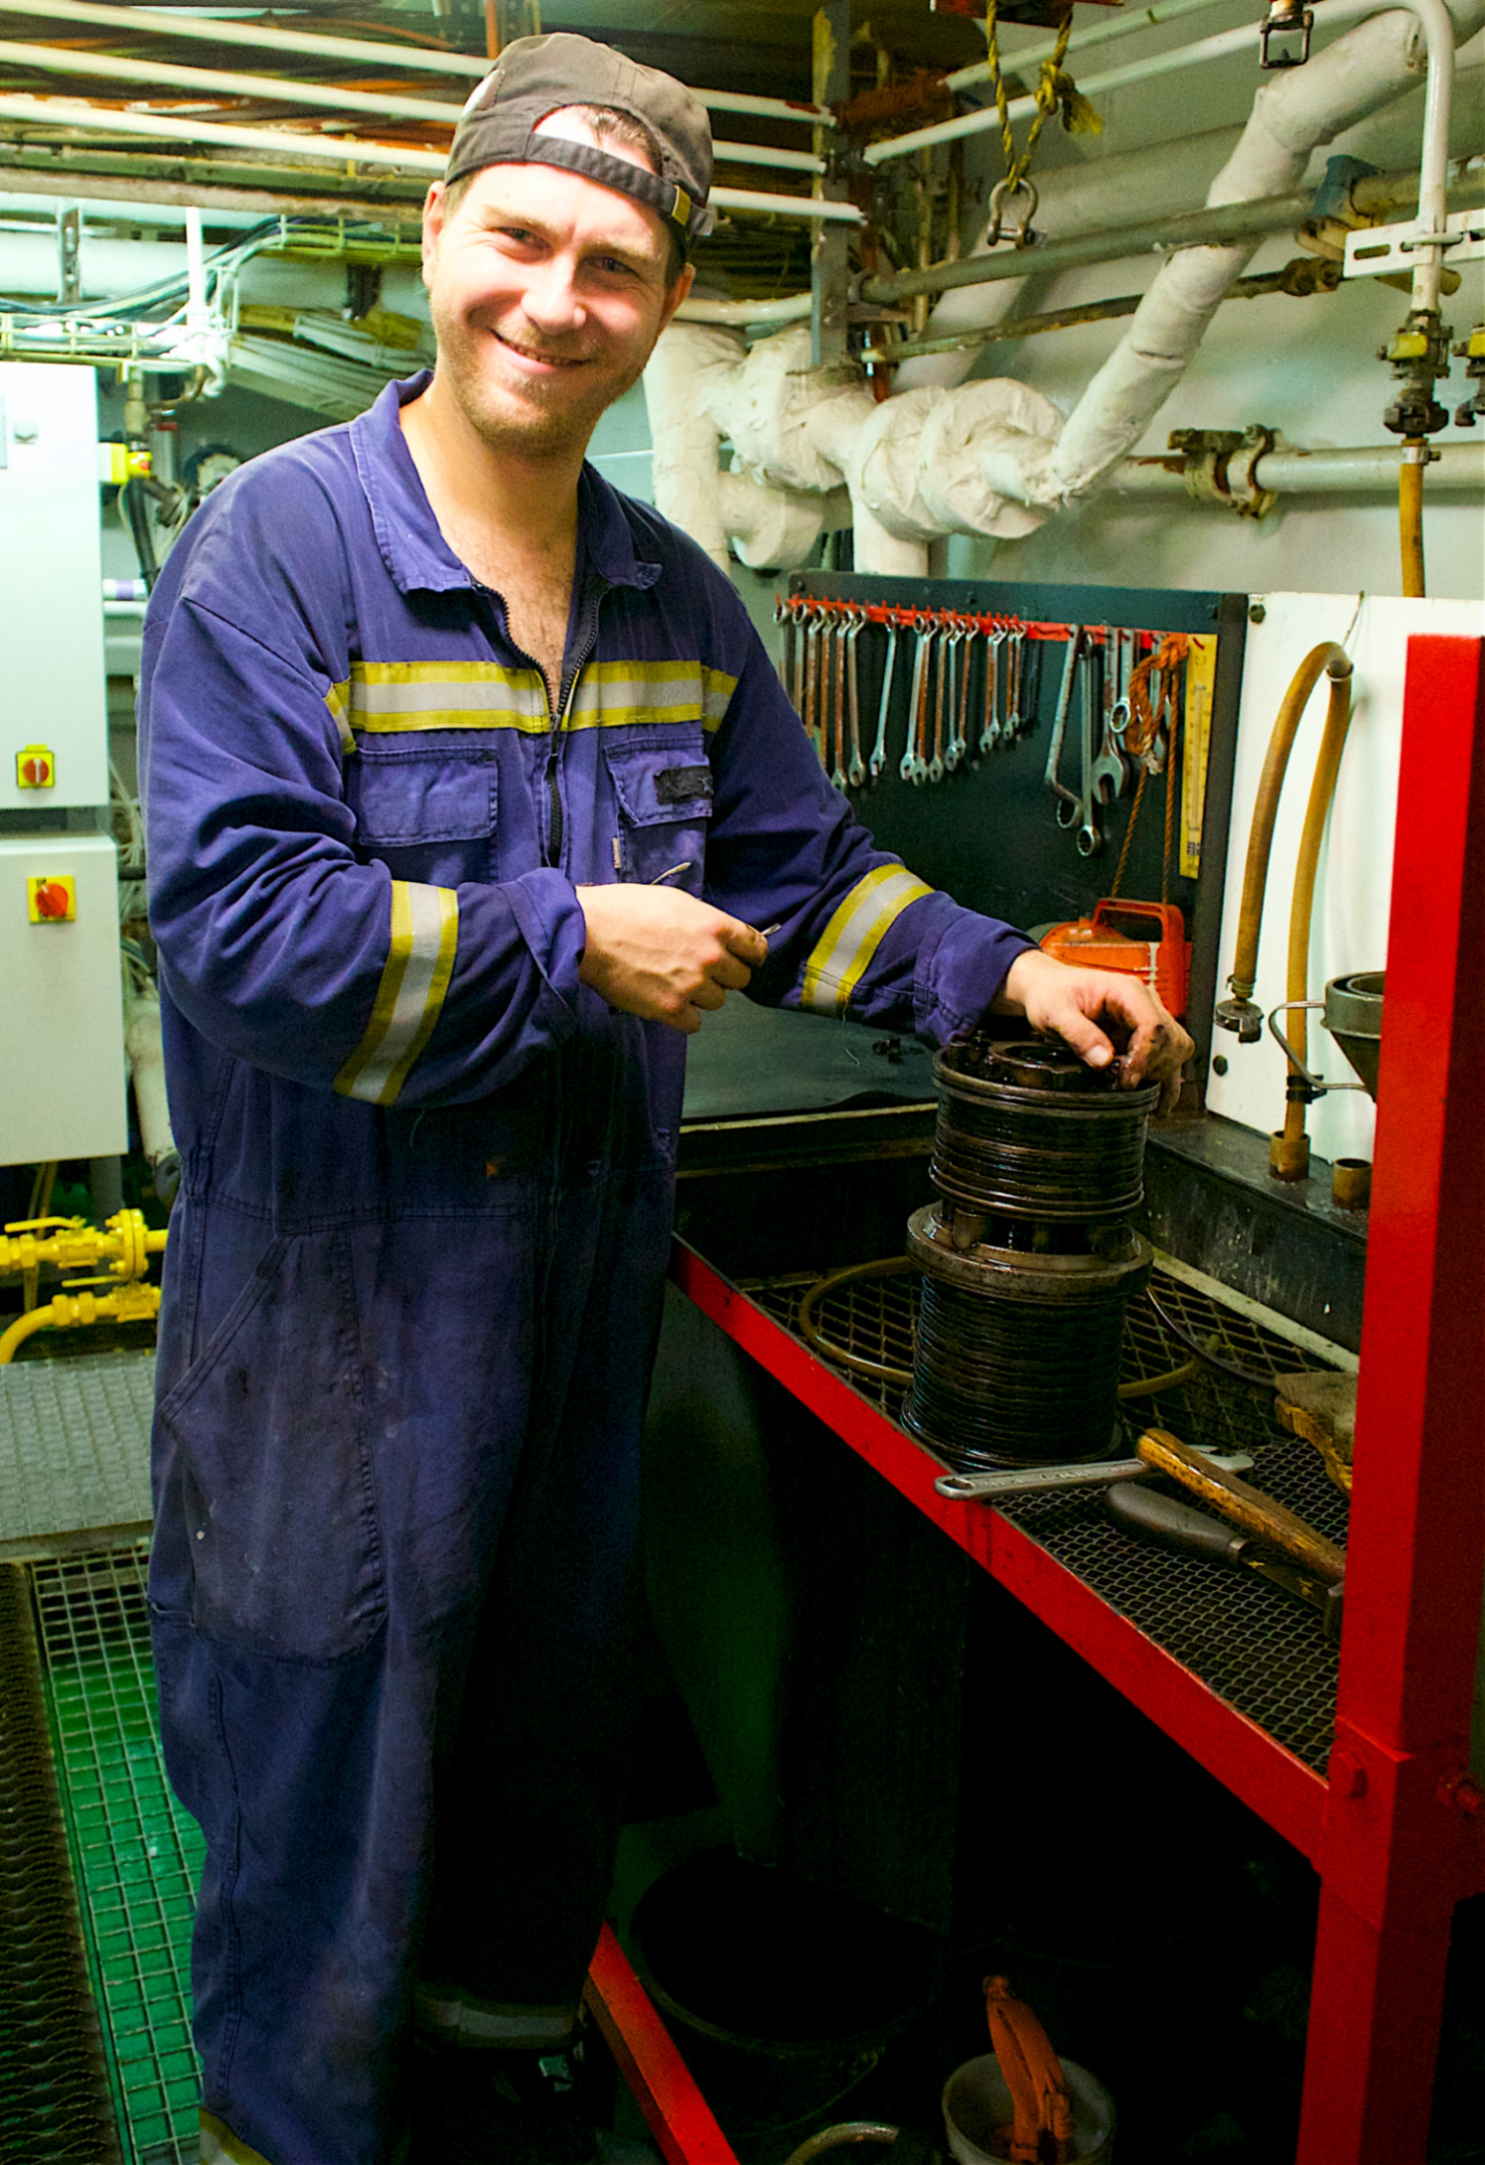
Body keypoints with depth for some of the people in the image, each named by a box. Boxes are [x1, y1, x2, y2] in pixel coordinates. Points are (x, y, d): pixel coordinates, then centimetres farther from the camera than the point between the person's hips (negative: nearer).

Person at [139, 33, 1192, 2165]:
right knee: (329, 1759, 10)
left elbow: (798, 870, 14)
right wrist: (571, 945, -20)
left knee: (554, 1696, 22)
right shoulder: (278, 542, -13)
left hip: (588, 1269, 6)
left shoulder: (680, 597, 6)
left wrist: (1004, 971, 0)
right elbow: (235, 916, -22)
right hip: (338, 1287, -6)